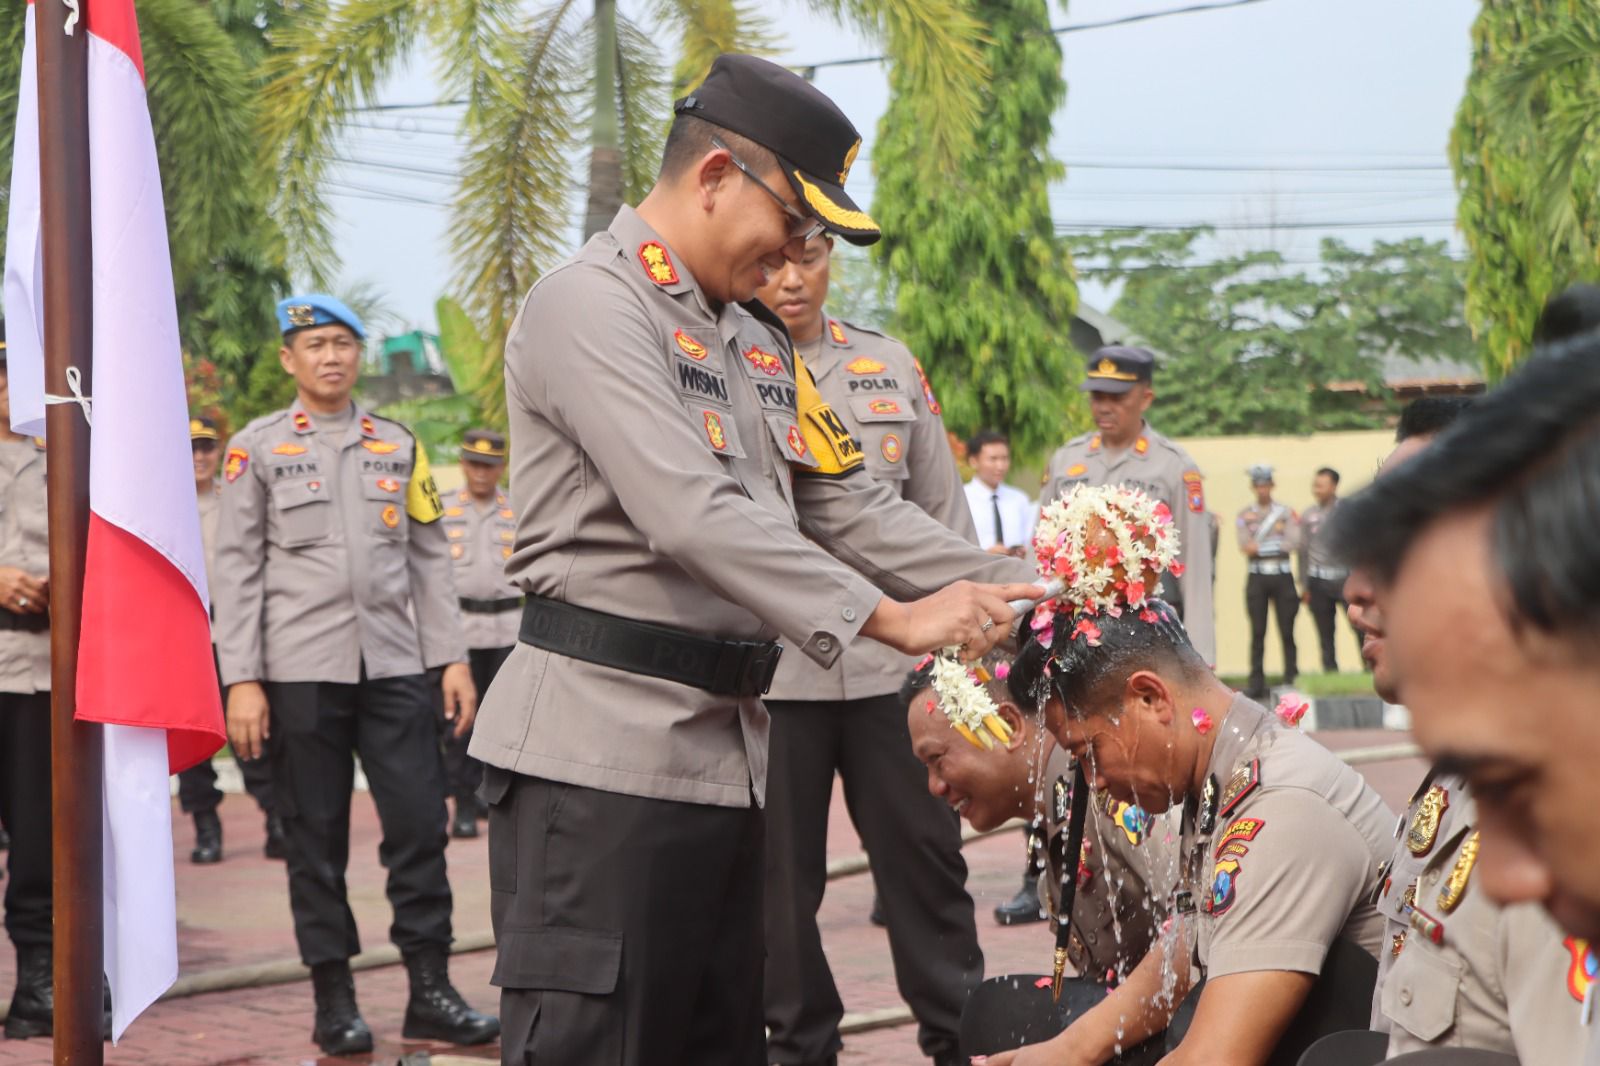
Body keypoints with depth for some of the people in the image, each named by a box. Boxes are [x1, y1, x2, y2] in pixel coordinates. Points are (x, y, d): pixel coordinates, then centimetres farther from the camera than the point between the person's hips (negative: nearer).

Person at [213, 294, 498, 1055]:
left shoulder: (399, 446, 13)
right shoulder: (257, 448, 4)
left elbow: (429, 558, 13)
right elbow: (236, 570, 0)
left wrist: (451, 658, 6)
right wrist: (242, 681, -7)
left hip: (395, 667, 2)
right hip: (301, 670, -2)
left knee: (419, 825, -3)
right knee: (316, 839, 3)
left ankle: (429, 991, 4)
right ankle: (334, 1000, 11)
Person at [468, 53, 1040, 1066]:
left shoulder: (758, 343, 19)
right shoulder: (590, 307, -11)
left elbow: (852, 507, 17)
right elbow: (693, 517, -22)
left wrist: (1013, 592, 4)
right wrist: (889, 619, -25)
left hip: (729, 748, 9)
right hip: (603, 752, -9)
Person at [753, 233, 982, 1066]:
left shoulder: (891, 367, 10)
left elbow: (942, 514, 14)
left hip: (890, 659, 2)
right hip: (766, 667, -2)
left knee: (925, 855, 6)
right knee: (780, 871, 6)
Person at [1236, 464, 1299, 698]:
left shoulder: (1287, 512, 6)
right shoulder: (1244, 516, 9)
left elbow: (1295, 543, -7)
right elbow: (1244, 545, -5)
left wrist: (1259, 546, -11)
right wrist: (1277, 544, -13)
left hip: (1282, 575, -1)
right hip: (1257, 577, 1)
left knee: (1287, 632, -1)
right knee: (1257, 633, 0)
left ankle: (1292, 680, 4)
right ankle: (1256, 684, 3)